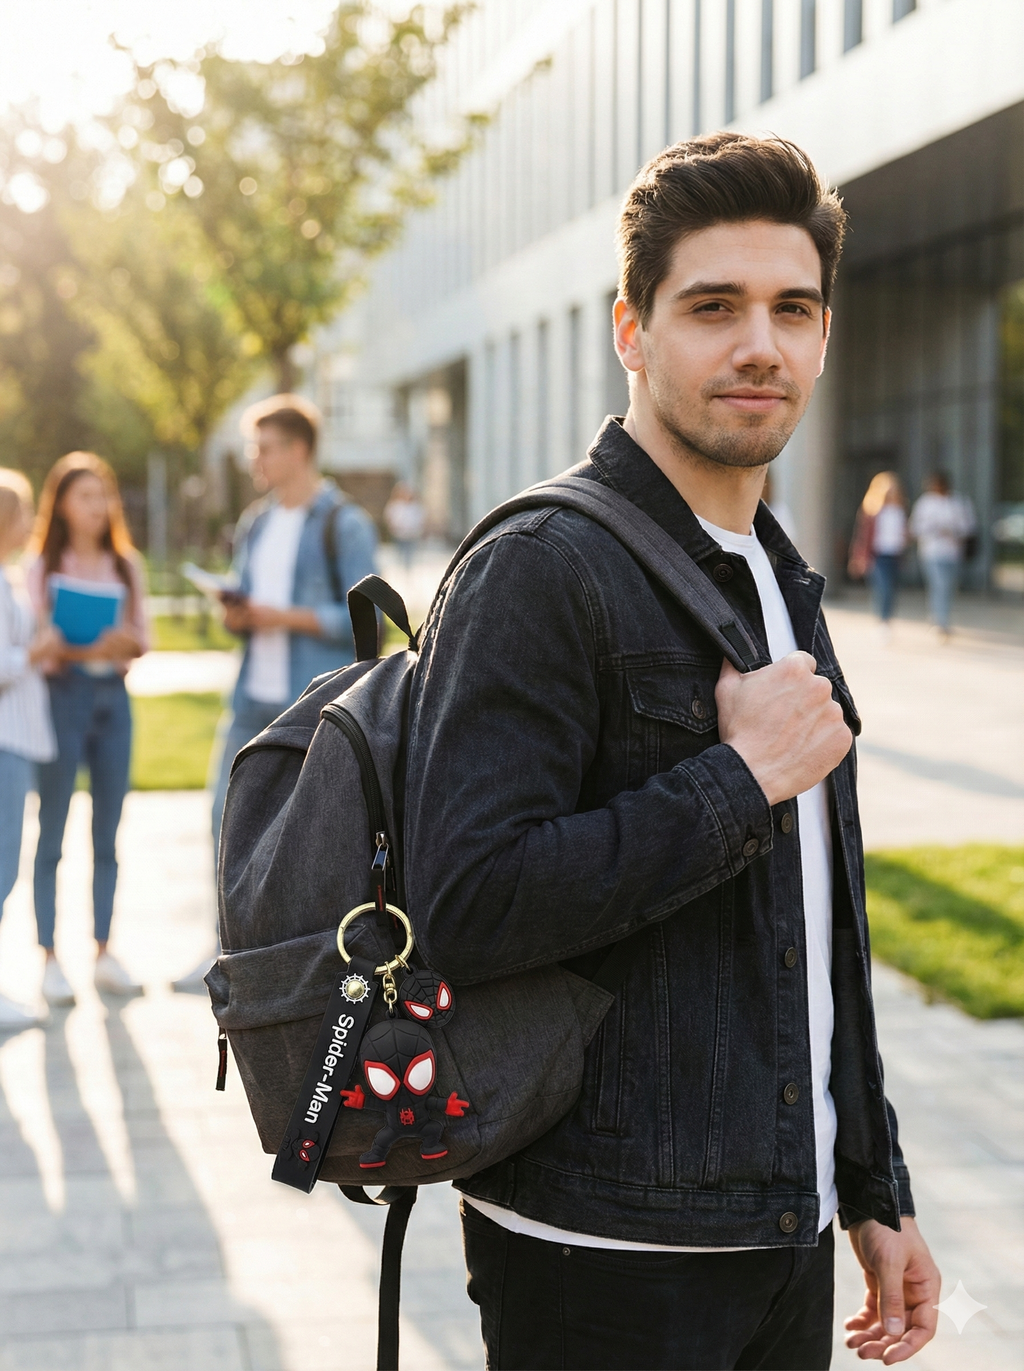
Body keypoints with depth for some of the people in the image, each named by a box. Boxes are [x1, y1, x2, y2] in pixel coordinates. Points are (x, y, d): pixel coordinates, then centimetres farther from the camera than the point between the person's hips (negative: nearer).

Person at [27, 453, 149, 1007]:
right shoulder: (42, 566, -3)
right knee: (52, 832, 1)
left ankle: (103, 951, 18)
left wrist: (126, 643, -13)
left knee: (108, 832, 9)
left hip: (113, 695, 4)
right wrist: (82, 650, -22)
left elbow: (142, 637, 10)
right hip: (63, 692, -4)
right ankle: (50, 958, 7)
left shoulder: (126, 564, 8)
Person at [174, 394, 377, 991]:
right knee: (229, 813, 4)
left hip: (319, 702, -7)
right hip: (256, 696, 7)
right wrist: (237, 616, 0)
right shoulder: (254, 524, 15)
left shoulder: (345, 524, -7)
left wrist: (285, 618, -18)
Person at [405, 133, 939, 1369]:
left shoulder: (781, 584, 12)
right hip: (608, 1260, -7)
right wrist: (740, 782, -19)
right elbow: (469, 907, -26)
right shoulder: (542, 572, -15)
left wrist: (876, 1192, 17)